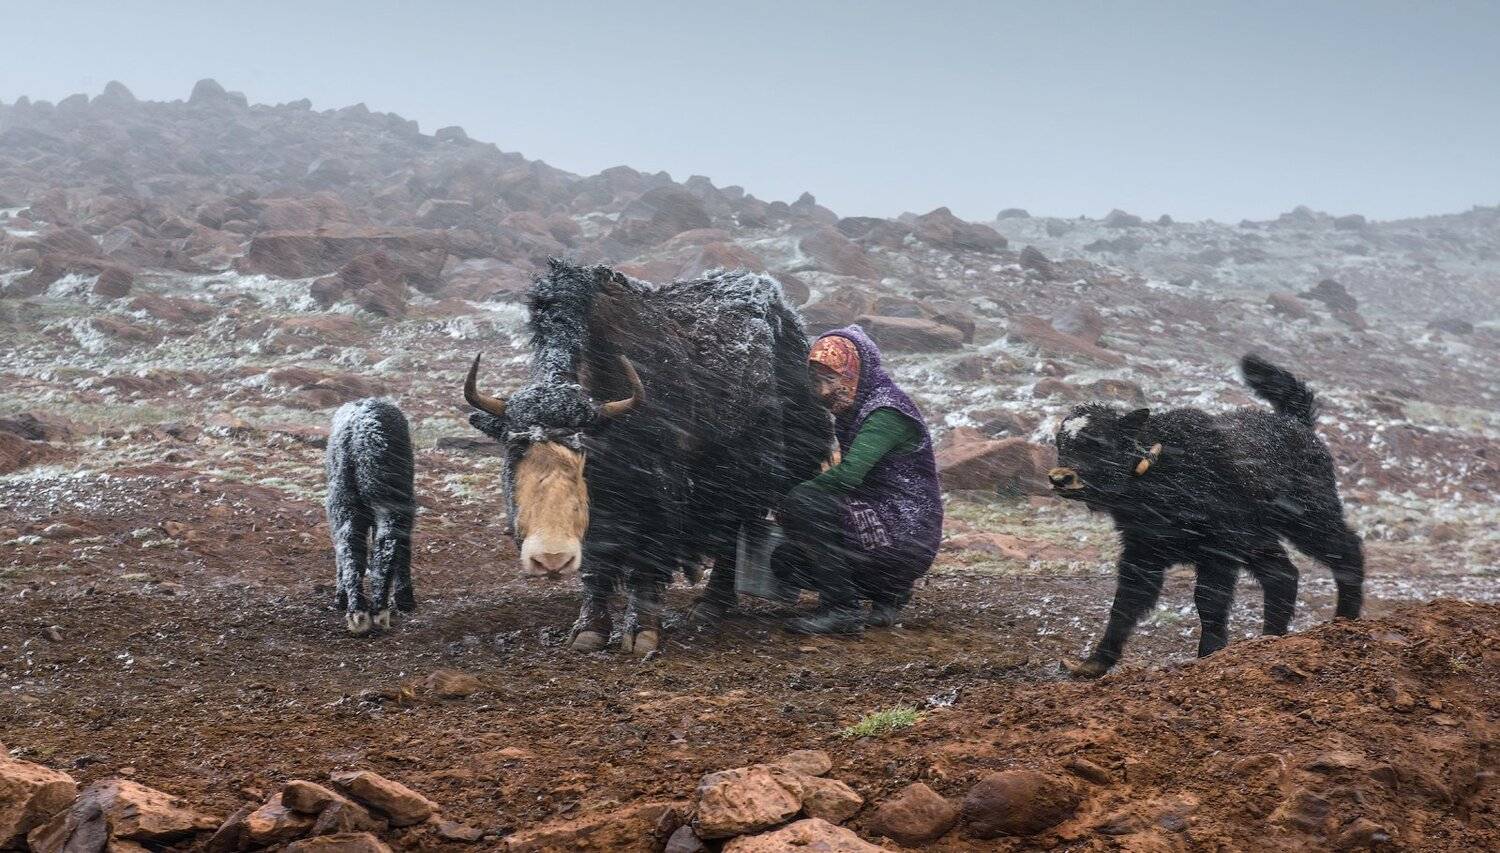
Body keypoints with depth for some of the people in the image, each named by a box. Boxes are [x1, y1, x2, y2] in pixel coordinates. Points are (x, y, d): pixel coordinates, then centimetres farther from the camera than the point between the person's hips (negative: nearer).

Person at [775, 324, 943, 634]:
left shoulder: (887, 411, -15)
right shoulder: (852, 412, 14)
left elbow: (848, 475, -27)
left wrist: (786, 497, -16)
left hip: (904, 536, -10)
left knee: (799, 505, -23)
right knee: (785, 559, 9)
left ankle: (841, 610, -16)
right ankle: (889, 593, 12)